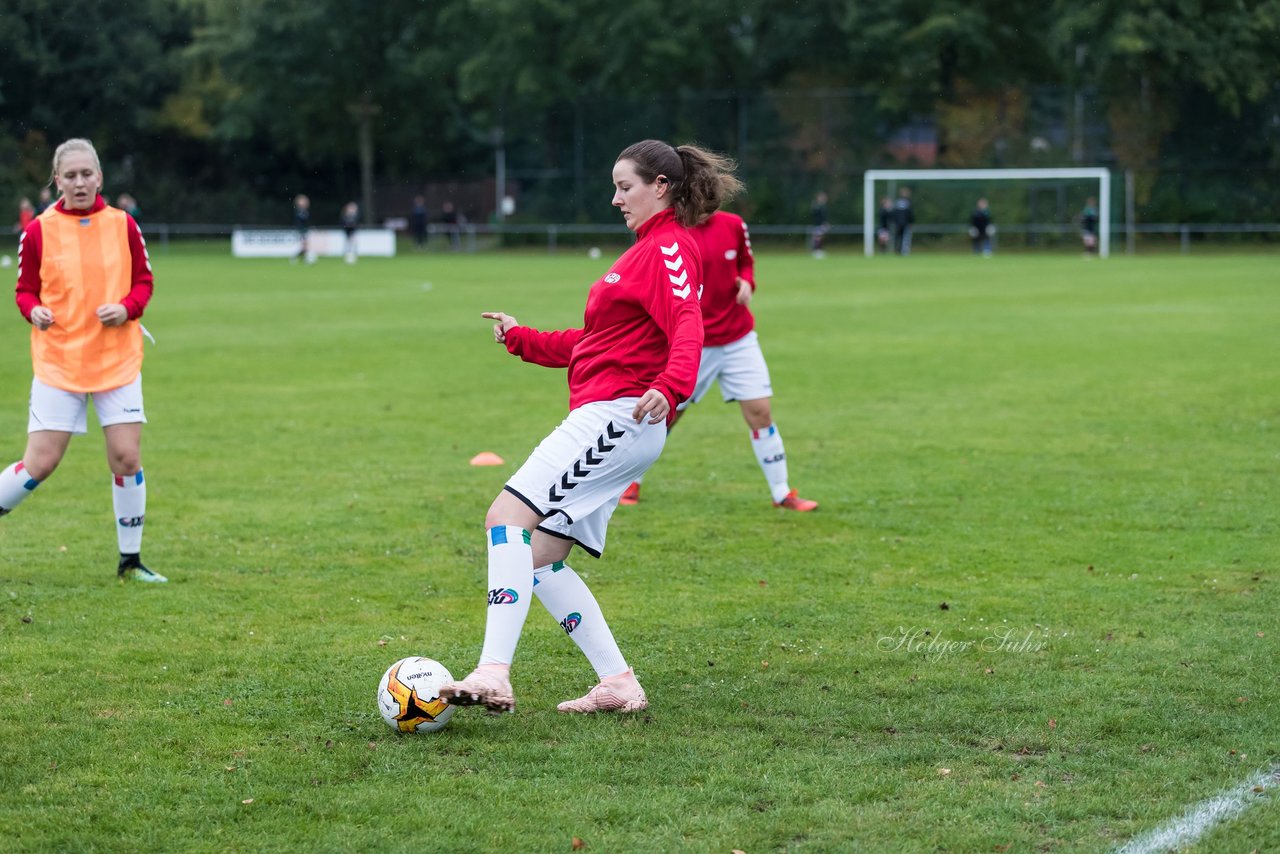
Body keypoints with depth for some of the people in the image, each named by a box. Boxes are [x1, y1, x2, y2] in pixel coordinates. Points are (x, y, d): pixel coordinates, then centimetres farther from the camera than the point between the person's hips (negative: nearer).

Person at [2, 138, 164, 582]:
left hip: (117, 359, 2)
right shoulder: (39, 230, -3)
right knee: (39, 464, -8)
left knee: (127, 458, -2)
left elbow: (143, 281, 8)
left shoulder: (122, 224, 1)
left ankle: (130, 560, 12)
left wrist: (126, 308, -12)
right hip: (58, 362, -2)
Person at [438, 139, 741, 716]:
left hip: (619, 414, -11)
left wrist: (670, 386, -41)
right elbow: (593, 342, 32)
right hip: (604, 420, 11)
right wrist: (521, 339, 34)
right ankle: (618, 685, 7)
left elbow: (688, 326, -24)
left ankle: (493, 675, -31)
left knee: (508, 516, -22)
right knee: (539, 558, 7)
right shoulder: (649, 249, 26)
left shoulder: (669, 247, -5)